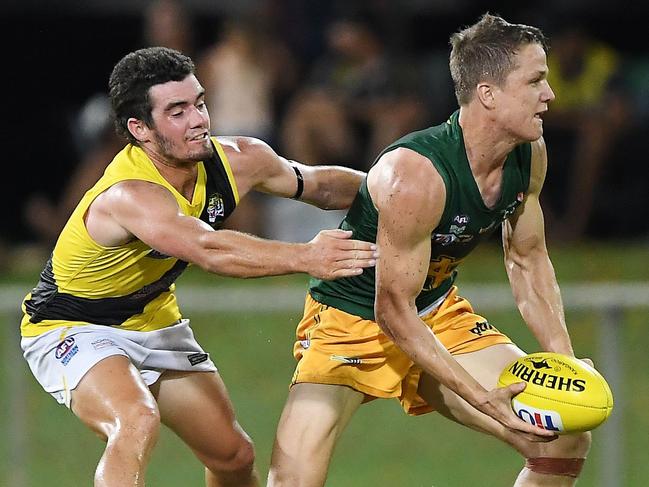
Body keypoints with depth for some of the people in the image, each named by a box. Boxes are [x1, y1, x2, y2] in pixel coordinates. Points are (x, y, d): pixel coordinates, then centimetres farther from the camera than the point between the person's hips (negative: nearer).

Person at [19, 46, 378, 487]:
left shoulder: (239, 160, -14)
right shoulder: (129, 196, -37)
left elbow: (320, 185, 6)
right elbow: (209, 251, -53)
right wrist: (305, 257, -57)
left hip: (154, 322, 8)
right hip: (72, 330, -8)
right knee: (137, 423, -36)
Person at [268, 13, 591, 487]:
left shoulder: (529, 154, -10)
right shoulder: (416, 175, -33)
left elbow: (527, 261, 7)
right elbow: (392, 311, -27)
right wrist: (485, 400, -29)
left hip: (440, 314, 7)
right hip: (352, 322, -7)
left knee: (565, 438, -3)